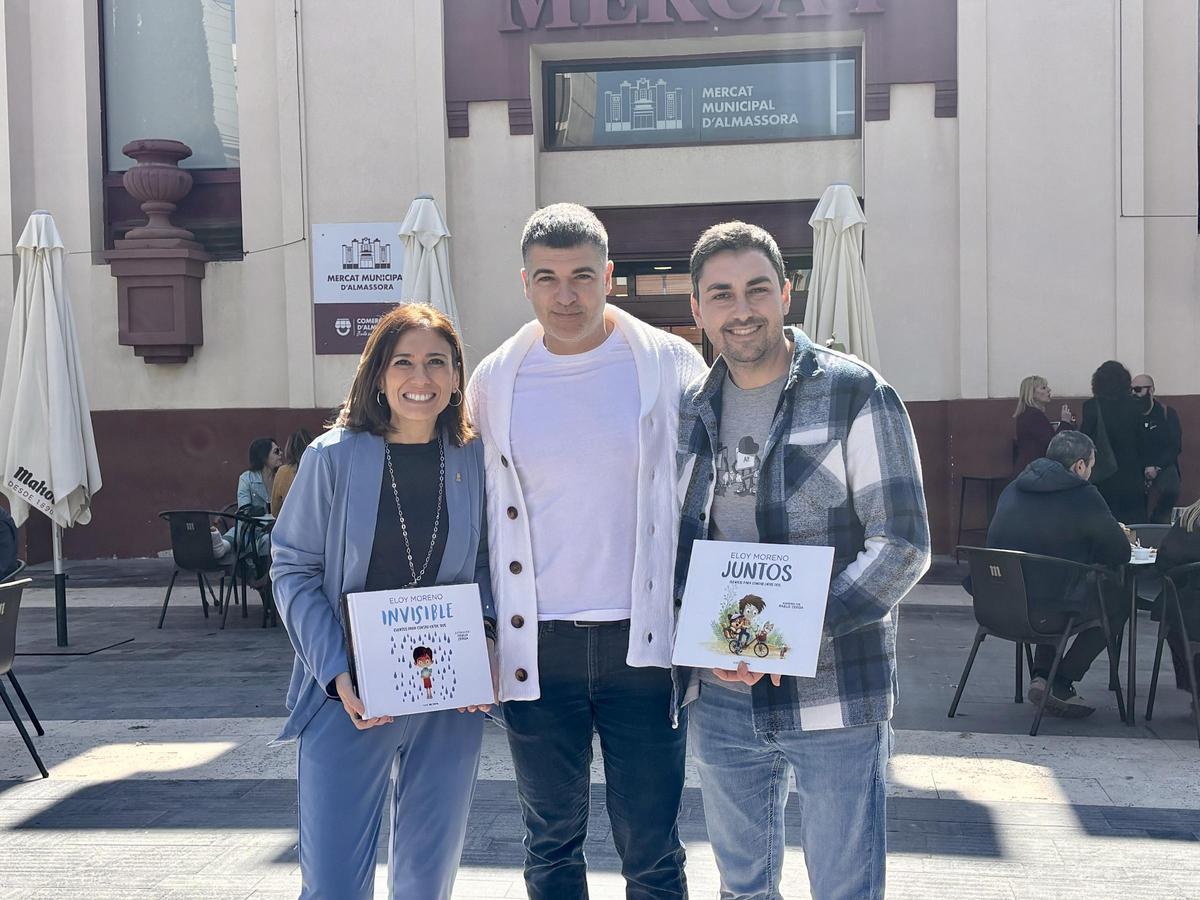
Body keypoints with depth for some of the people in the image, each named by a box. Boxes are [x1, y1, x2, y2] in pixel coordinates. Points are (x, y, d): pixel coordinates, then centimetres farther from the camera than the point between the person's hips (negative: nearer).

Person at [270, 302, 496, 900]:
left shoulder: (474, 462, 2)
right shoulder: (334, 456, -6)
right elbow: (294, 570, -4)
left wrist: (486, 638, -6)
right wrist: (337, 673, -14)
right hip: (349, 700, -2)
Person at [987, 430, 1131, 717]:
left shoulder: (1013, 489, 11)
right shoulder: (1083, 496, -8)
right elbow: (1119, 554, -1)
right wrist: (1117, 534, 23)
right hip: (1044, 615, -6)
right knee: (1117, 603, 17)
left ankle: (1040, 675, 22)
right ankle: (1062, 685, 14)